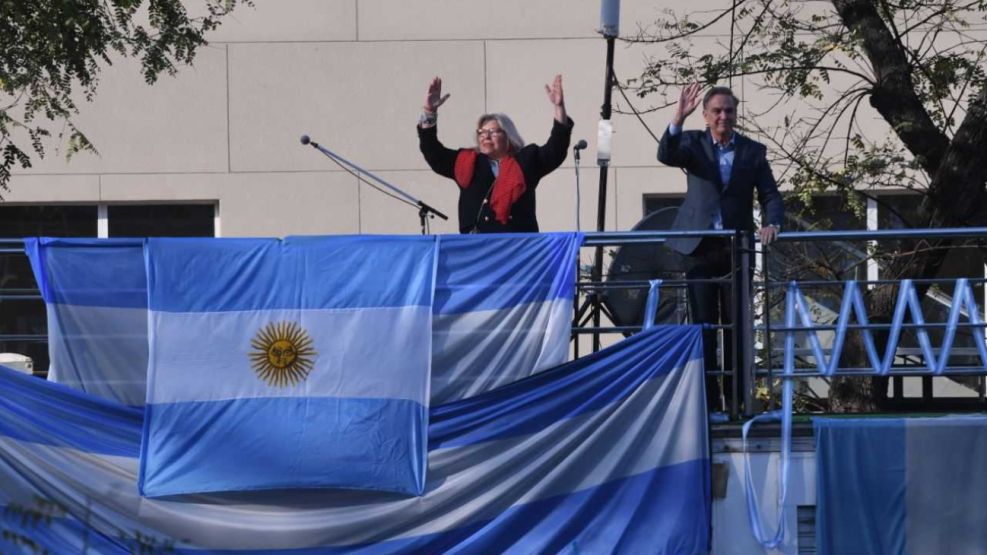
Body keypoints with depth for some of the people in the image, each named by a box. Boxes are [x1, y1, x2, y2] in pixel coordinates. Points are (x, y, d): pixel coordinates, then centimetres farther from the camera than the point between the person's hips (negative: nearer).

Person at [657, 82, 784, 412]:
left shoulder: (753, 151, 6)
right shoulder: (693, 143, 4)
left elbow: (770, 196, 5)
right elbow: (666, 155, -16)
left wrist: (771, 223, -15)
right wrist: (679, 117, -30)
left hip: (737, 248, 1)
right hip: (700, 247, -1)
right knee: (703, 325, 2)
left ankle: (737, 398, 5)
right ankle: (706, 400, 4)